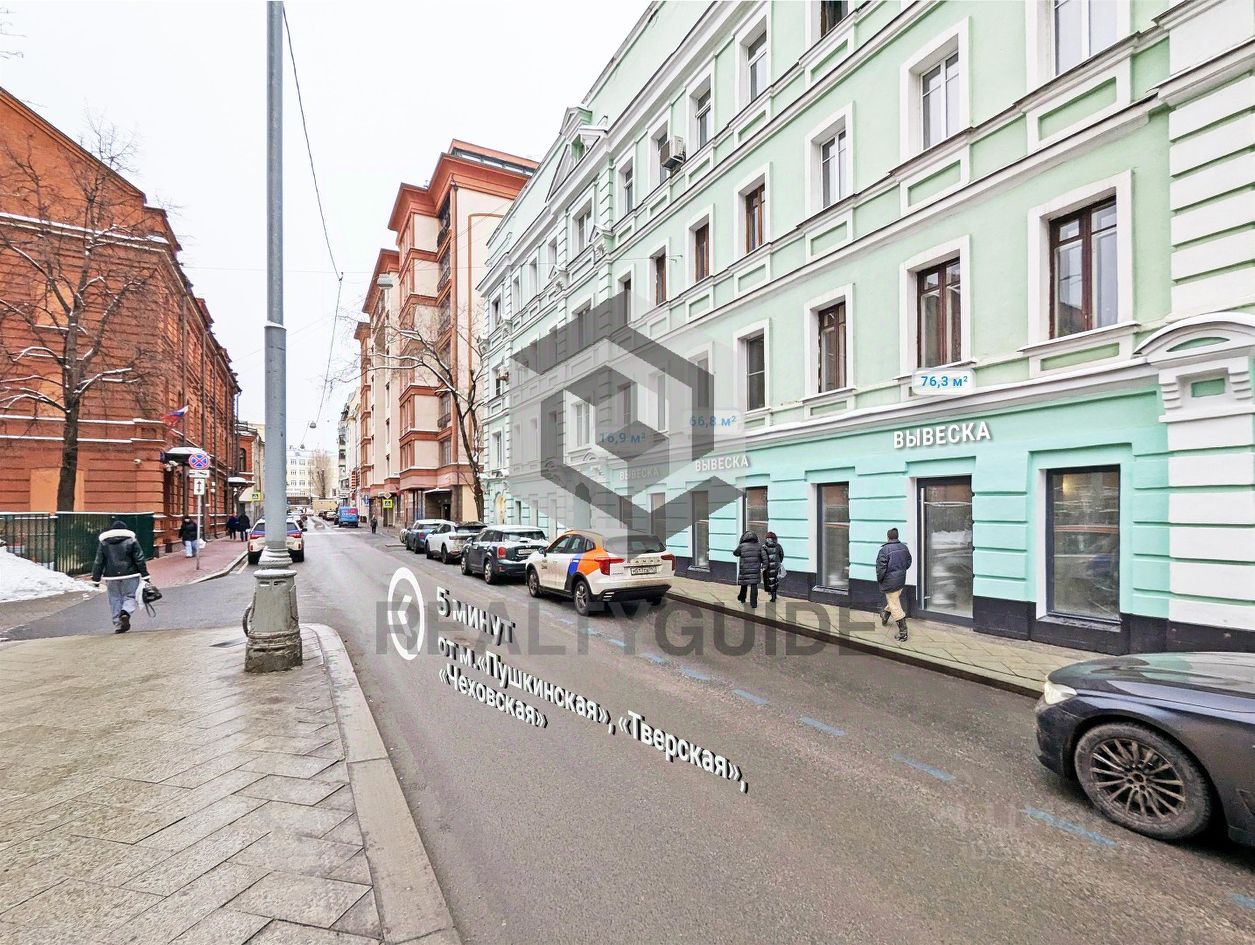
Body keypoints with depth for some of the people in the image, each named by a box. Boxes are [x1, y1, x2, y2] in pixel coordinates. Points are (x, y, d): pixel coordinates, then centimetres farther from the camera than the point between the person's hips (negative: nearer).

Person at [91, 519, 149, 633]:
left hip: (111, 577, 2)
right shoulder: (131, 540, 0)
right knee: (130, 596, 5)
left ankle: (118, 624, 7)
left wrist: (96, 579, 12)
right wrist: (145, 575, 1)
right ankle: (125, 613, -23)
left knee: (115, 599, 9)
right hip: (129, 575, -2)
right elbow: (139, 560, -2)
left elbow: (98, 562, 7)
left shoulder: (103, 542, 7)